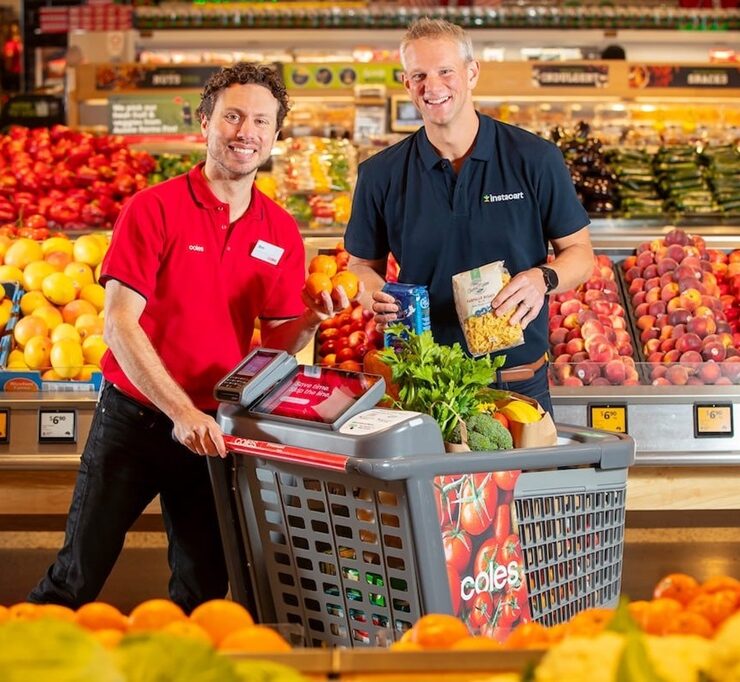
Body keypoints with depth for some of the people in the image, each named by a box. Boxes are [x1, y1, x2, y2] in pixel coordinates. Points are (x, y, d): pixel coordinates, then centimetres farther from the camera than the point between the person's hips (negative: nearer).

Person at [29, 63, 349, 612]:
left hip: (214, 430, 3)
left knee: (203, 591, 11)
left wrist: (311, 320, -16)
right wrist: (181, 412, -22)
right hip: (134, 417, -3)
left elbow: (276, 343, 7)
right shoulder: (155, 209, -9)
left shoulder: (281, 232, 3)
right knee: (78, 577, 4)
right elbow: (119, 324, -14)